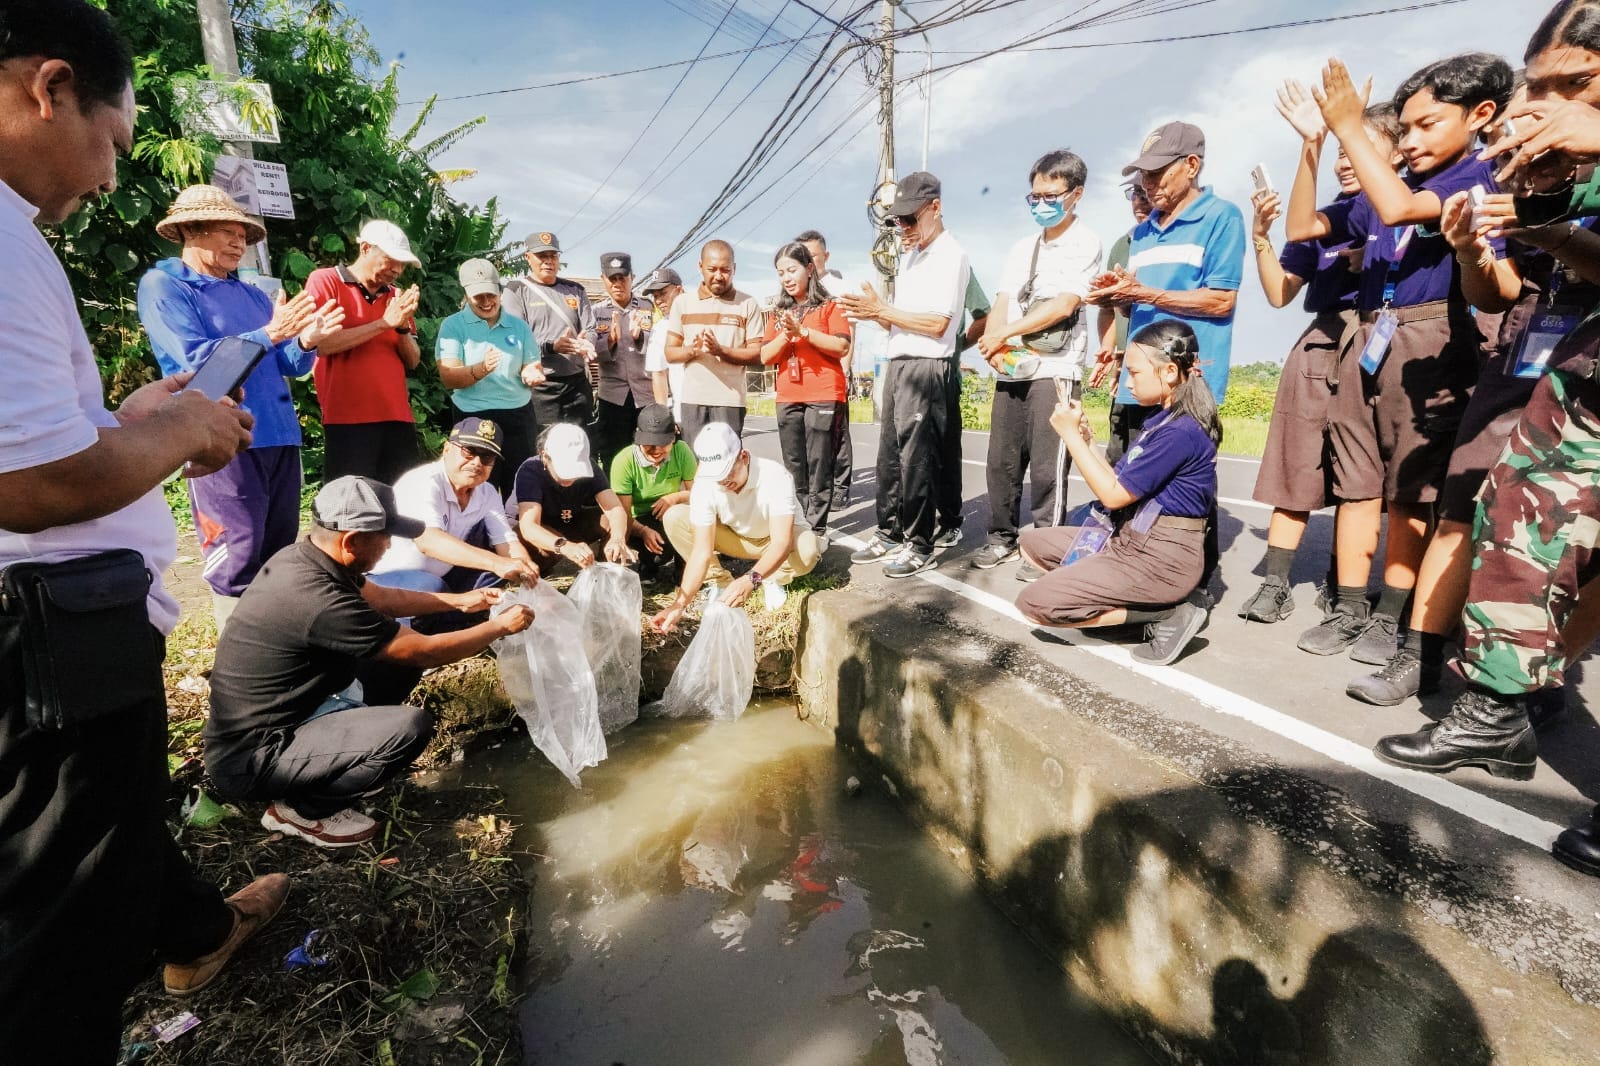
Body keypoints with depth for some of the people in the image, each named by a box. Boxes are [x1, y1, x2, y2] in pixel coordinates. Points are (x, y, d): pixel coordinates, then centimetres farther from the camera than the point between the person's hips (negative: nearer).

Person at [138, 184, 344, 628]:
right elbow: (195, 359, -13)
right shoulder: (162, 286, 1)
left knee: (280, 551, 11)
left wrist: (305, 342, -7)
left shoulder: (252, 294, 21)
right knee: (237, 556, -8)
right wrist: (269, 334, -19)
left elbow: (287, 365, 15)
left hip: (279, 435, 7)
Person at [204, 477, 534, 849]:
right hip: (249, 758, -9)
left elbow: (381, 598, 15)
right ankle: (298, 809, -2)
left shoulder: (300, 558, -4)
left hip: (269, 715, 9)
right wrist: (501, 626, -7)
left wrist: (460, 601, 15)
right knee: (412, 727, -26)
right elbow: (426, 652, -20)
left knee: (396, 650, 8)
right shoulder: (320, 600, -31)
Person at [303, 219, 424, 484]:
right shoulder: (325, 281, 2)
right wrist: (384, 323, -12)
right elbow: (320, 343, -11)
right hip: (348, 418, -4)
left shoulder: (396, 297, 15)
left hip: (397, 417, 5)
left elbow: (412, 361, 12)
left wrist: (403, 326, -6)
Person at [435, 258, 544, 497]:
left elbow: (534, 367, 12)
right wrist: (481, 369, -29)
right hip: (474, 419, -2)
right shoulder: (453, 325, -1)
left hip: (519, 417, 3)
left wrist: (532, 375, -13)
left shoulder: (519, 326, 9)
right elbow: (448, 377, -10)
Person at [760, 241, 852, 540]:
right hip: (788, 399, 5)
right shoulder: (778, 313, 16)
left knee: (819, 466, -5)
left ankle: (817, 529, 0)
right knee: (794, 468, 8)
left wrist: (803, 331, -15)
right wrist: (785, 335, -10)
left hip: (824, 397, -5)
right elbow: (766, 357, 8)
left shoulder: (829, 306, 3)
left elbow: (843, 347, -9)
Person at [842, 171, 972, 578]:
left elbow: (937, 323, -16)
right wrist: (872, 313, -1)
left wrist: (881, 309, -13)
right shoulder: (911, 256, 21)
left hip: (926, 367, -9)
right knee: (889, 455, 10)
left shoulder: (950, 255, -6)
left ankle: (919, 546, 5)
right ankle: (889, 534, 21)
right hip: (897, 365, 9)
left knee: (917, 460, -5)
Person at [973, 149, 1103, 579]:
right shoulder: (1022, 248, 19)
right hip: (1011, 369, 6)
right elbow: (1001, 304, 12)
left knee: (1047, 467, -6)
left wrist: (1002, 334, -10)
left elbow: (1062, 306, -12)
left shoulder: (1085, 242, 0)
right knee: (1001, 461, 7)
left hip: (1055, 369, -6)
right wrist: (994, 345, -9)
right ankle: (1002, 536, 19)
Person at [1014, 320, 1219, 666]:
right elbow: (1123, 487, 10)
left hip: (1161, 557, -10)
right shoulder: (1163, 419, 11)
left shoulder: (1180, 432, -20)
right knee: (1032, 544, 16)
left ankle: (1166, 614, -5)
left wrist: (1070, 434, -13)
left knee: (1033, 604, -16)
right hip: (1132, 541, 10)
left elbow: (1114, 495, -17)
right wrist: (1085, 439, 1)